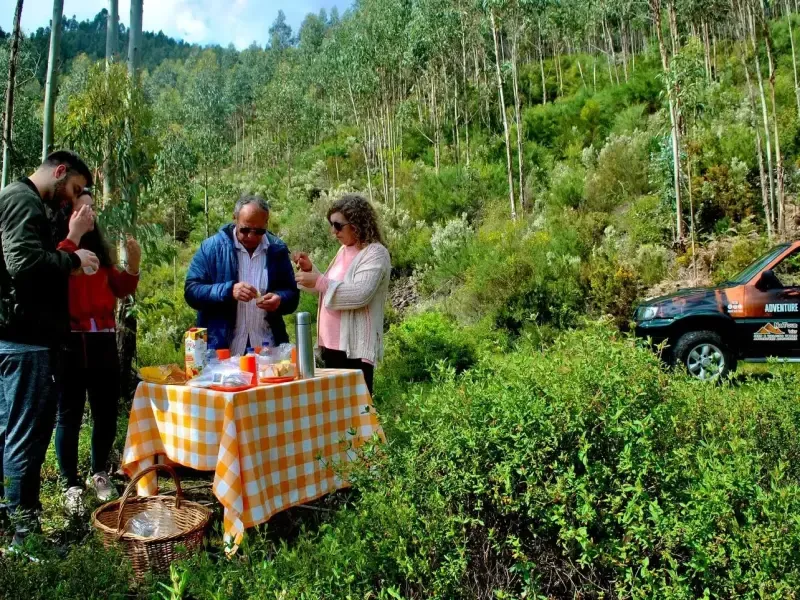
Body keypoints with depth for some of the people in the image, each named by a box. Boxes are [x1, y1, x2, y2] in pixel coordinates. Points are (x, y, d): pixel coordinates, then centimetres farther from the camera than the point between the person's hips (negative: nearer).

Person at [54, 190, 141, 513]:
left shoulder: (99, 249, 14)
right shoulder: (57, 246, -4)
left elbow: (121, 290, 14)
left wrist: (133, 265, -1)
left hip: (103, 341, 6)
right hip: (69, 342, -5)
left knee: (107, 412, 12)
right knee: (69, 414, 3)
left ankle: (99, 474, 30)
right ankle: (72, 486, 15)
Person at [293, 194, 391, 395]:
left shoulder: (375, 253, -10)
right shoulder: (344, 250, 15)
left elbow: (360, 294, -24)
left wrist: (319, 281, -24)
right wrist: (310, 270, 9)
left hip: (355, 348, -9)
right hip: (332, 345, 9)